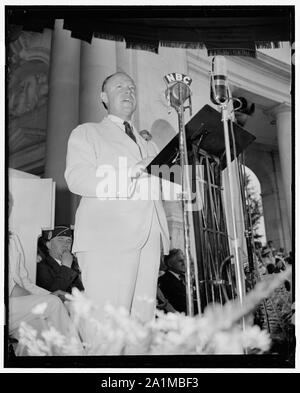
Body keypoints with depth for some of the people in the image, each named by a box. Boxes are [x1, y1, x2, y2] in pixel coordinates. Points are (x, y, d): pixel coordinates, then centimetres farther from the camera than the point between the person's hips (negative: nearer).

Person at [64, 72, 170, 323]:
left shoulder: (148, 145, 31)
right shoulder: (87, 133, 15)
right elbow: (76, 178, -3)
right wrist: (128, 175, -13)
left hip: (149, 239, 5)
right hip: (107, 238, -5)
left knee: (143, 318, -1)